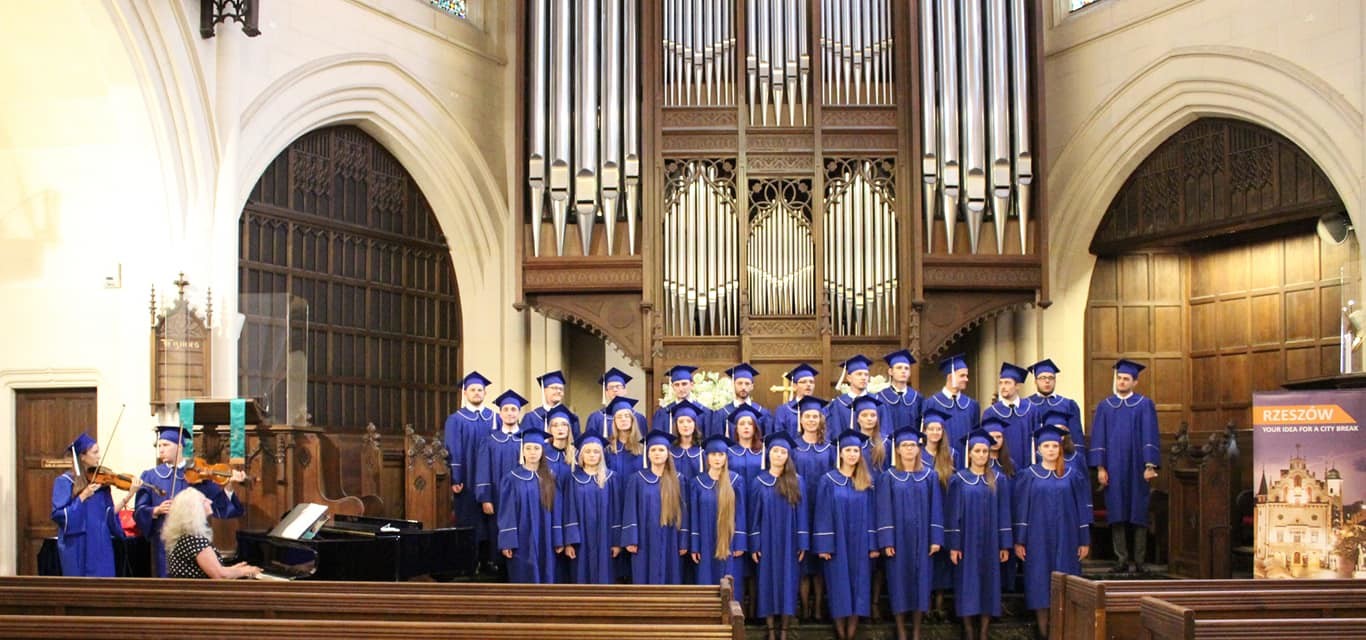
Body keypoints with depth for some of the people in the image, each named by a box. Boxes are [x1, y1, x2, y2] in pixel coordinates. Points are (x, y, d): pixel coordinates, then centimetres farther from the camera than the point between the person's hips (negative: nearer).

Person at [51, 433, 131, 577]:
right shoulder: (65, 481, -5)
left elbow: (111, 513, 3)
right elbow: (58, 515, -13)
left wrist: (130, 494, -8)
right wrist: (83, 496, -19)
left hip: (101, 547, 4)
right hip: (78, 548, -4)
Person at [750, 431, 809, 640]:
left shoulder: (796, 482, 3)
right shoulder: (759, 482, 2)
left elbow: (802, 514, 2)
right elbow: (754, 515, 2)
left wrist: (803, 544, -4)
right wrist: (754, 545, -5)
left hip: (789, 543, 0)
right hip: (766, 542, 0)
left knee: (787, 585, 1)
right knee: (767, 584, 0)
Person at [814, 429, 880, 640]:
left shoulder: (866, 482, 6)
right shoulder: (828, 480, -1)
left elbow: (871, 514, 6)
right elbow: (822, 515, -3)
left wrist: (873, 544, -1)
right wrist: (823, 545, -10)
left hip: (860, 544, 2)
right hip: (836, 544, -2)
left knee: (858, 587, 2)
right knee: (839, 588, 0)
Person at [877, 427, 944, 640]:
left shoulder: (930, 475, 4)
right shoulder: (889, 477, 0)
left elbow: (936, 509, 2)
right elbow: (884, 510, -3)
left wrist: (936, 538, -5)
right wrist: (887, 541, -10)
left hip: (921, 539, 1)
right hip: (898, 539, -1)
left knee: (920, 581, 4)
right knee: (899, 582, 1)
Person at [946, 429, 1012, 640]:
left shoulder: (999, 480, 5)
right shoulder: (959, 479, 0)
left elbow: (1004, 513, 4)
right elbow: (952, 514, -2)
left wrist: (1005, 545, -1)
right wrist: (953, 545, -8)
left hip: (990, 542, 2)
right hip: (966, 541, -2)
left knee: (988, 585, 3)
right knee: (967, 585, 0)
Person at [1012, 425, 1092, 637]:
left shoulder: (1073, 474, 5)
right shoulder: (1029, 475, 3)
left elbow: (1082, 508, 6)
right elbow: (1021, 509, 2)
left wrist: (1085, 540, 1)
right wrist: (1019, 541, -4)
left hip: (1065, 539, 1)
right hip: (1038, 539, 0)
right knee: (1039, 584, 0)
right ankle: (1043, 631, 7)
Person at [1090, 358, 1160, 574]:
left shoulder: (1145, 405, 4)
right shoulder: (1105, 406, 10)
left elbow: (1150, 437, -1)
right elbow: (1098, 438, 7)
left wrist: (1150, 466, -10)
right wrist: (1100, 467, -2)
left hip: (1136, 467, -2)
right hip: (1113, 467, 2)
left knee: (1138, 513, 0)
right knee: (1116, 514, 1)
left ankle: (1138, 560, 4)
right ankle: (1121, 558, 6)